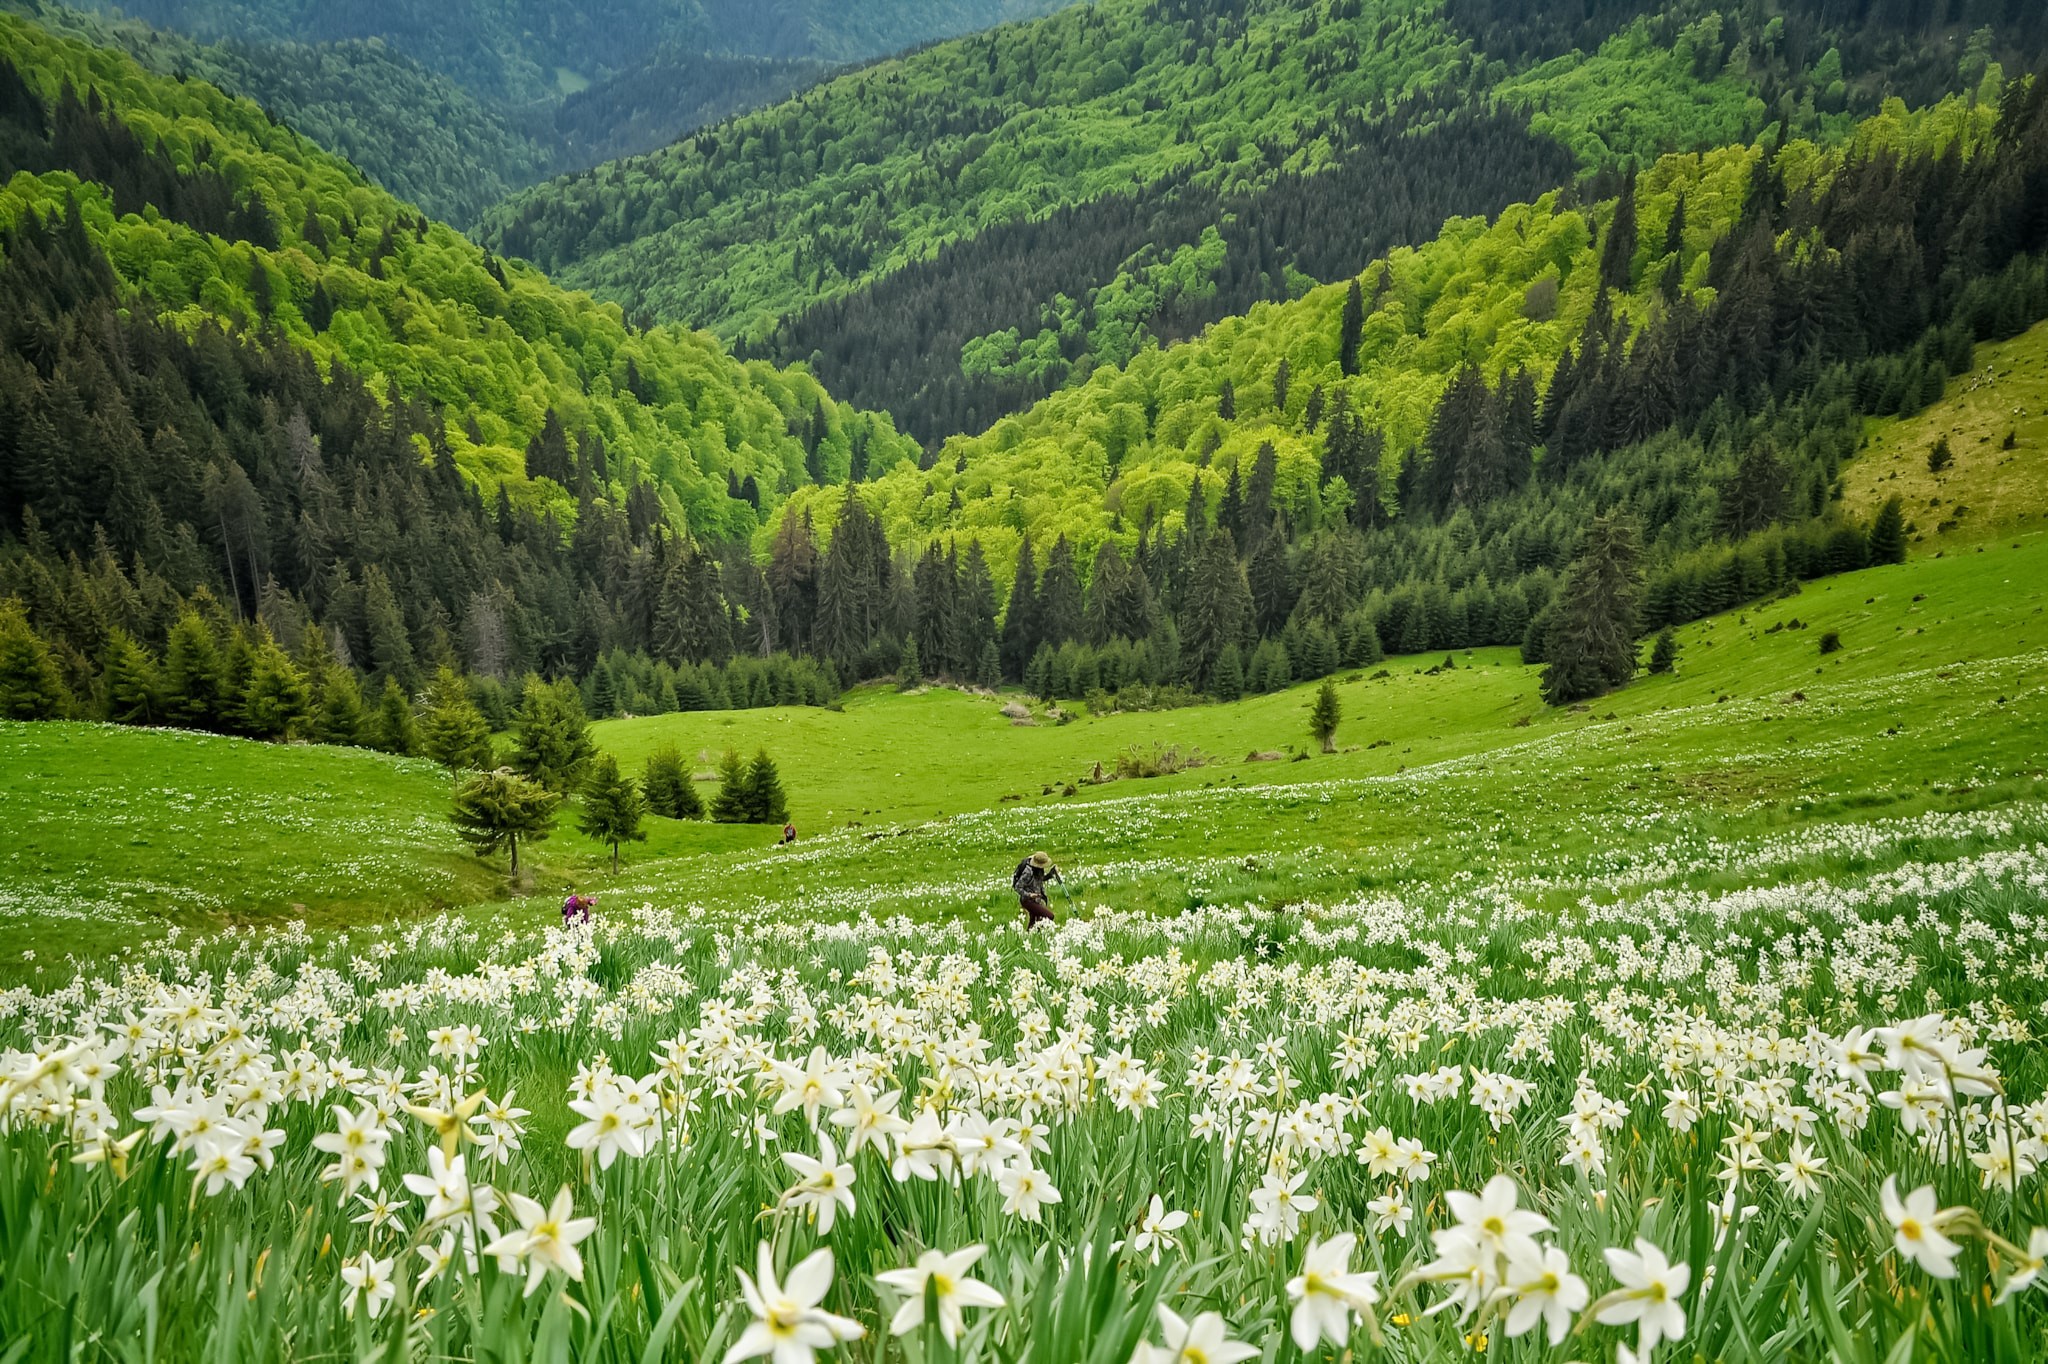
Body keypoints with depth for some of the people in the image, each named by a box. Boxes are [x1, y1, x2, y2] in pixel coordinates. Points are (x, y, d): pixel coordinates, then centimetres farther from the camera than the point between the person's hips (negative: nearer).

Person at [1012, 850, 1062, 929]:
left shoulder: (1038, 870, -4)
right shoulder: (1028, 872, -28)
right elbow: (1018, 887, -24)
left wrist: (1051, 874, -1)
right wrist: (1029, 895, -35)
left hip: (1036, 900, 9)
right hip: (1028, 901, -9)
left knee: (1033, 922, 19)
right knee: (1049, 916, -16)